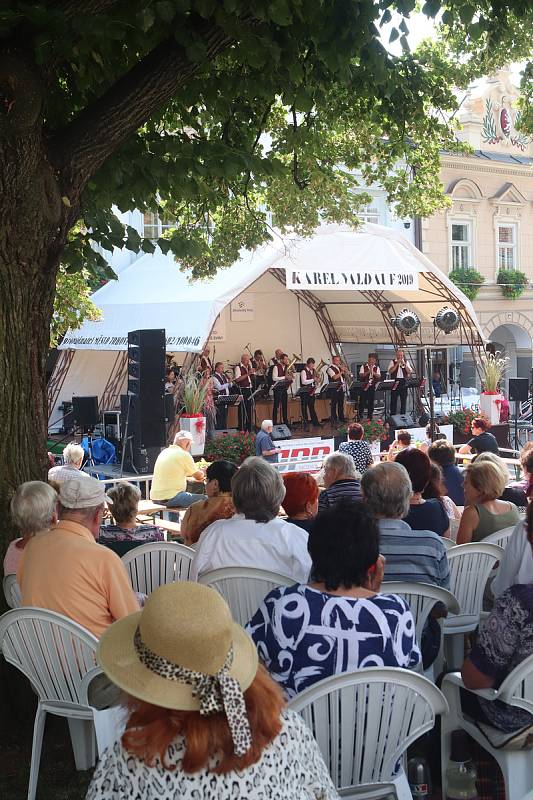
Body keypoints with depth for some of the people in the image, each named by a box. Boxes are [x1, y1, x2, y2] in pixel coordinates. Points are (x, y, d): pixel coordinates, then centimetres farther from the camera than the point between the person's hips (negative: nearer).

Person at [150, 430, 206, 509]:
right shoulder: (184, 455, -10)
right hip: (169, 498, -9)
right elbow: (198, 476, 2)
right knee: (203, 499, -4)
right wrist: (202, 473, 26)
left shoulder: (164, 452, 14)